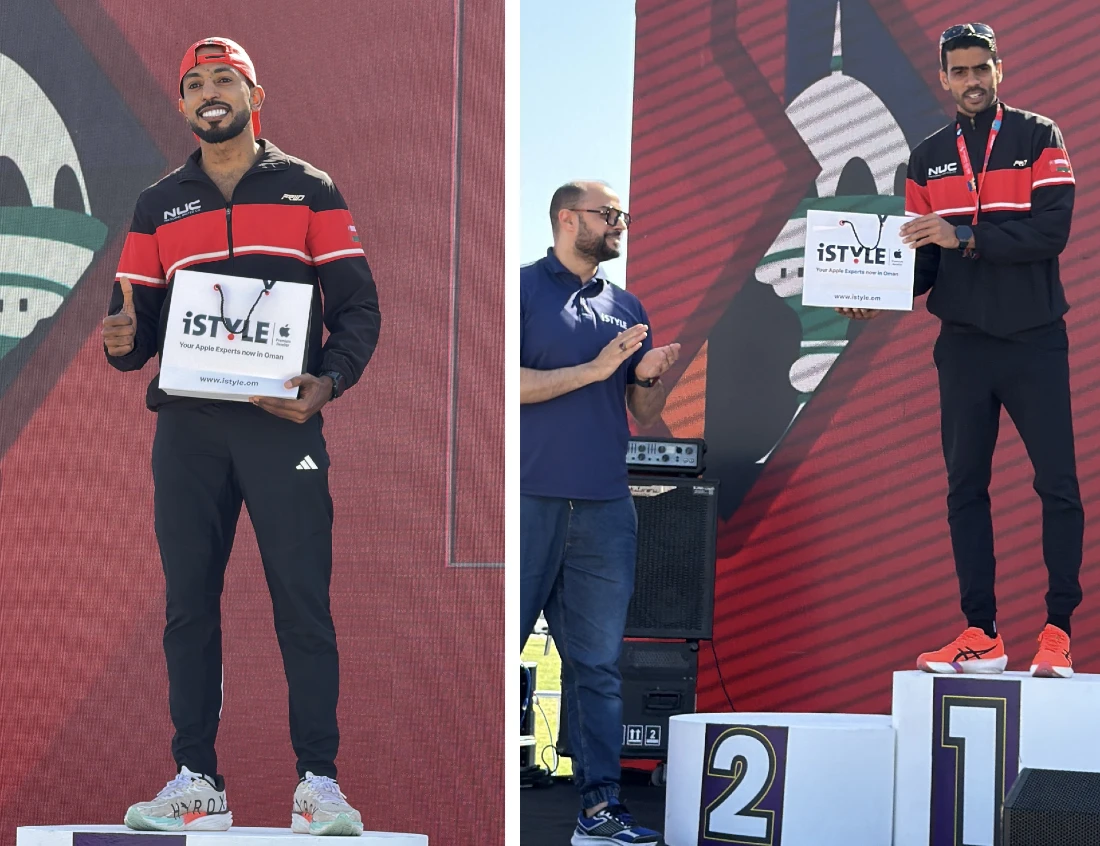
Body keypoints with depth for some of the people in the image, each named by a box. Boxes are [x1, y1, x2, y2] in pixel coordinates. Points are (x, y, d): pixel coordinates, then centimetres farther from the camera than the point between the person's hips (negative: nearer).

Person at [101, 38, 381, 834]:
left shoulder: (308, 191, 8)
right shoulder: (158, 205, 15)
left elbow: (357, 305, 4)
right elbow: (140, 320, 15)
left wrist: (328, 380, -13)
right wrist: (124, 340, -10)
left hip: (282, 420, -3)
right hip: (187, 425, 3)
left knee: (303, 601, -7)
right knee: (189, 604, 2)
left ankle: (318, 782, -3)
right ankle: (197, 782, 8)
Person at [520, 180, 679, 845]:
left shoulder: (627, 308, 18)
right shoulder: (524, 288, 2)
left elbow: (645, 417, 21)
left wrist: (649, 378, -1)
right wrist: (595, 369, -11)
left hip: (606, 508, 5)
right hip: (530, 499, -5)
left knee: (599, 664, 5)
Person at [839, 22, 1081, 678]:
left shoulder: (1038, 138, 0)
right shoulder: (929, 160, 12)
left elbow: (1052, 230, -13)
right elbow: (922, 260, 9)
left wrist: (965, 237, -20)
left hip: (1035, 341, -4)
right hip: (964, 344, 4)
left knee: (1058, 486, -5)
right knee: (965, 487, 3)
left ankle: (1059, 632, 2)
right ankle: (982, 636, 8)